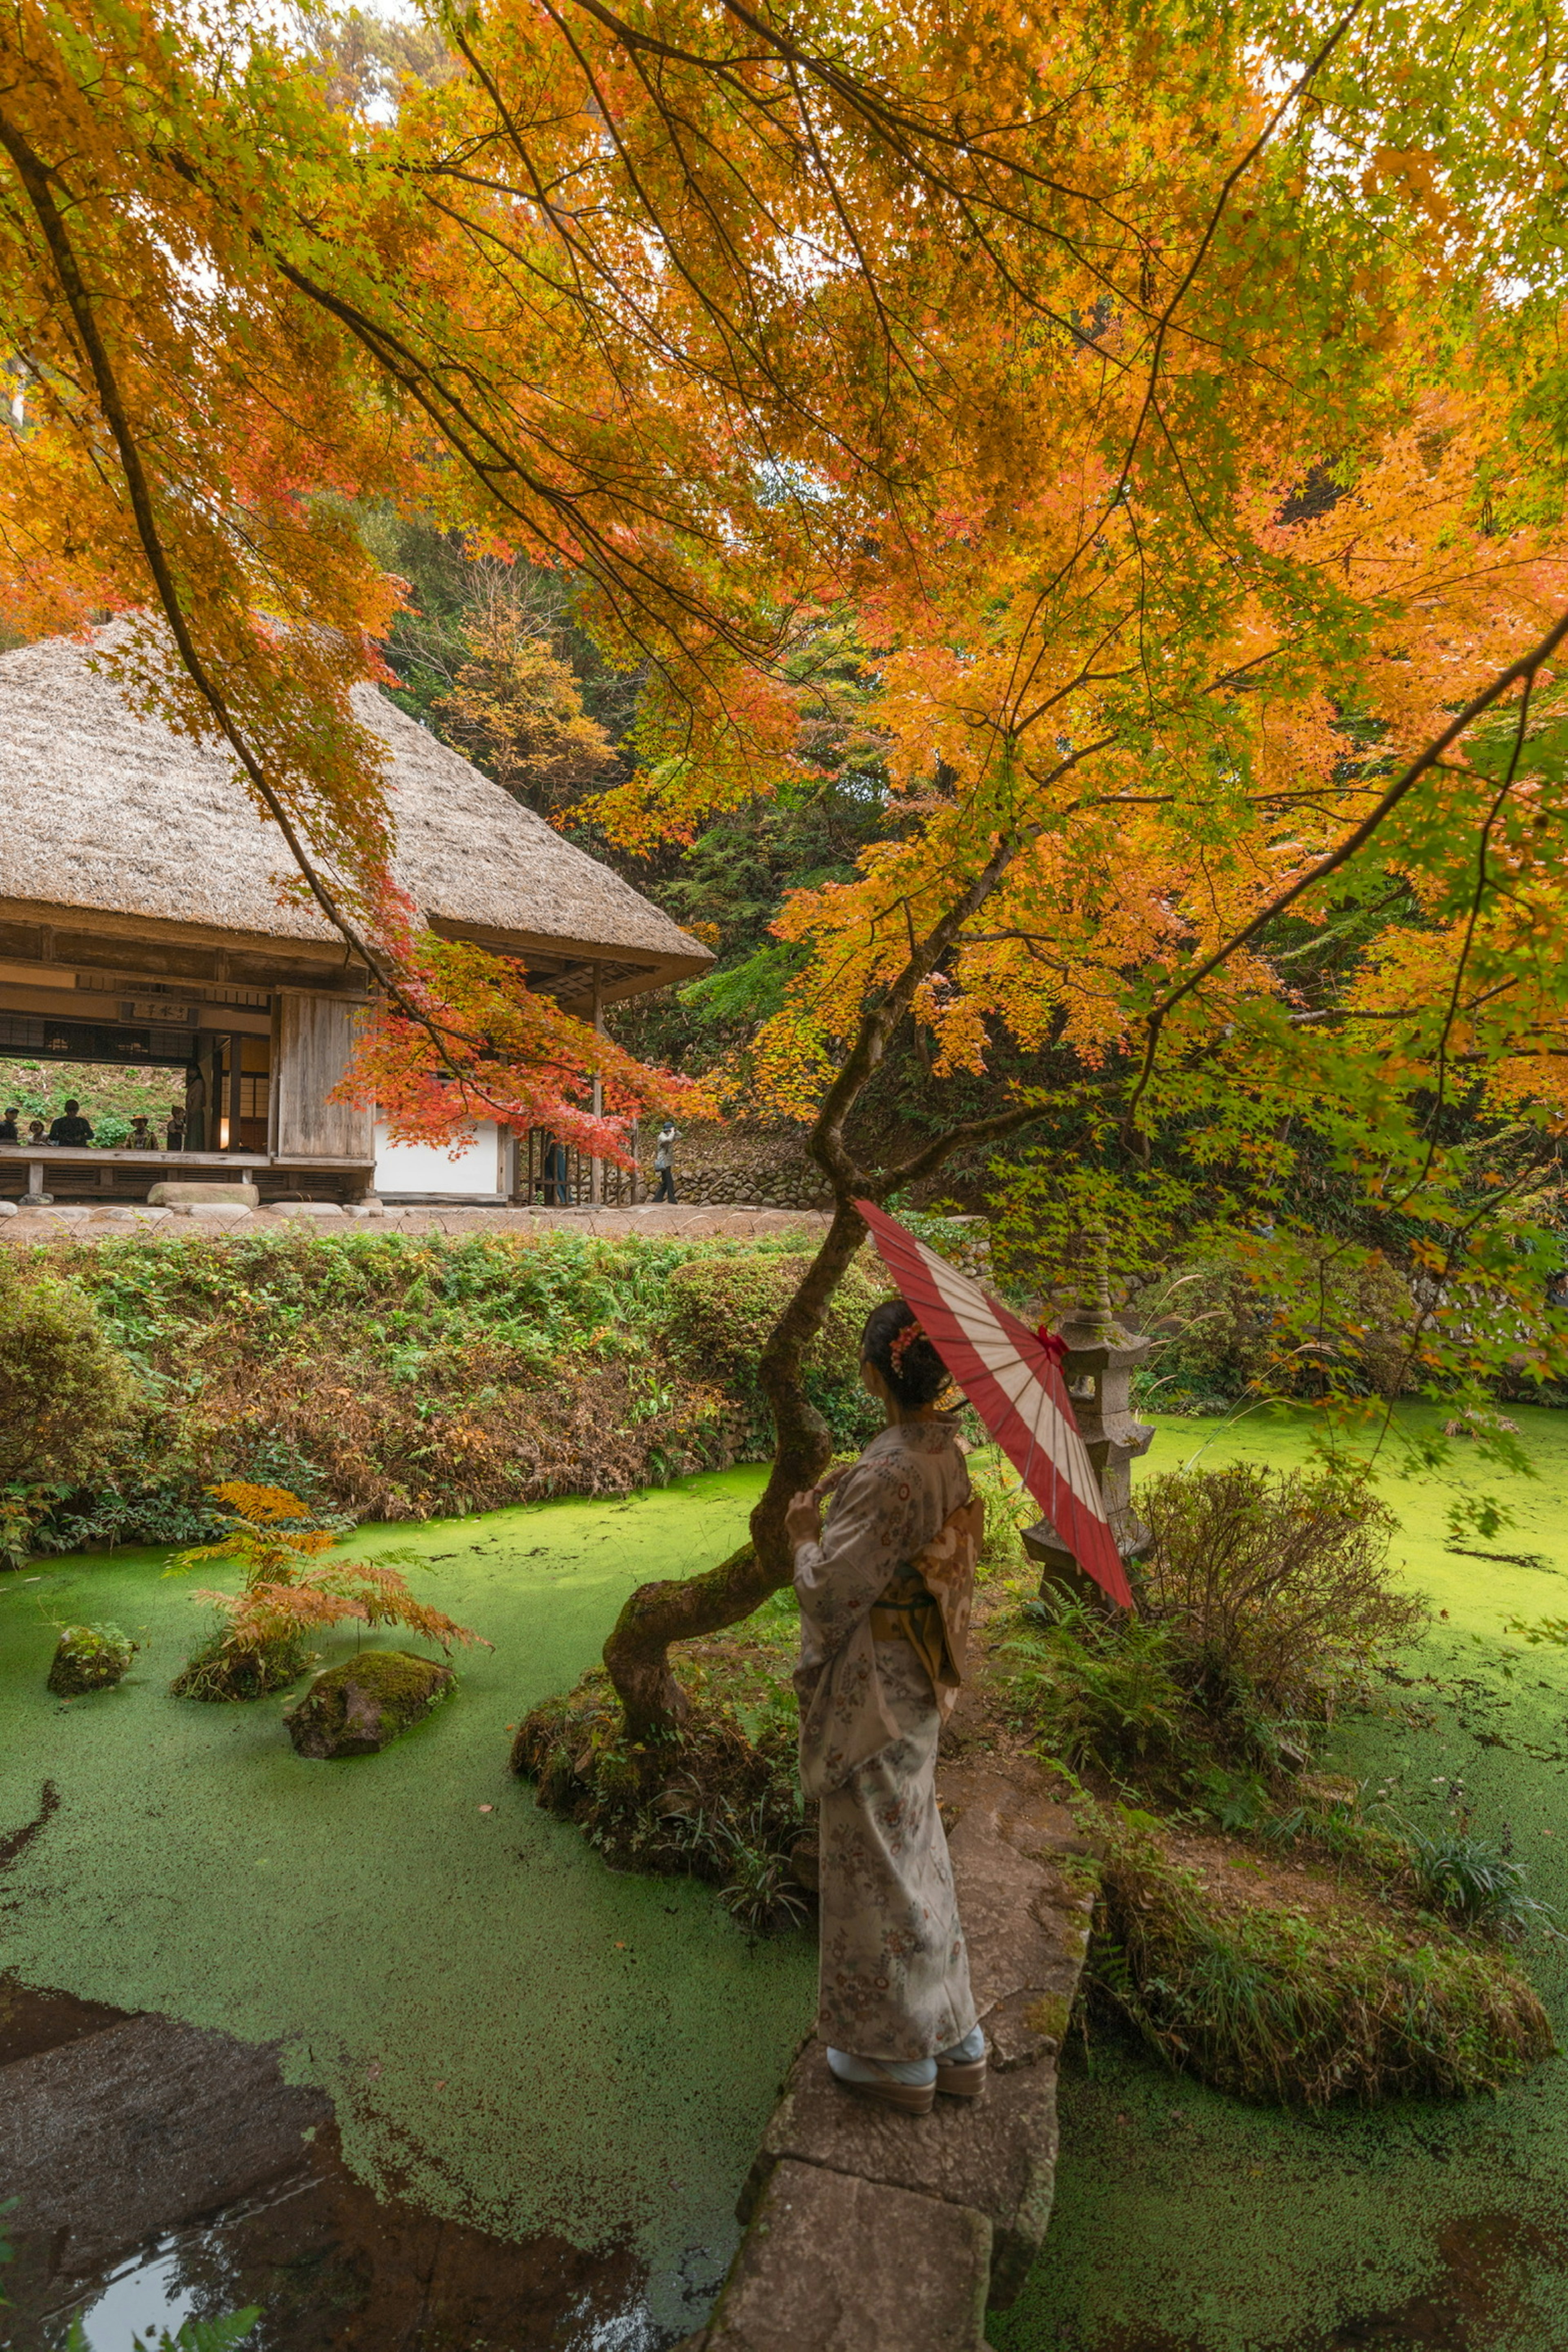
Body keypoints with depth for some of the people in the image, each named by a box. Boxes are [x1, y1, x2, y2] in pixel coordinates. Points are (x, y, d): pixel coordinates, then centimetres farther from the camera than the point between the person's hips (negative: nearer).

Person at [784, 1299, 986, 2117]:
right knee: (915, 1851, 23)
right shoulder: (945, 1453, -2)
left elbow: (830, 1595, -23)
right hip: (917, 1686, 9)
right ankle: (952, 2038, 39)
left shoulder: (886, 1475, -29)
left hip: (873, 1696, -9)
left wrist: (805, 1531, -7)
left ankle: (897, 2053, 31)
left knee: (877, 1865, 11)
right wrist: (843, 1504, 11)